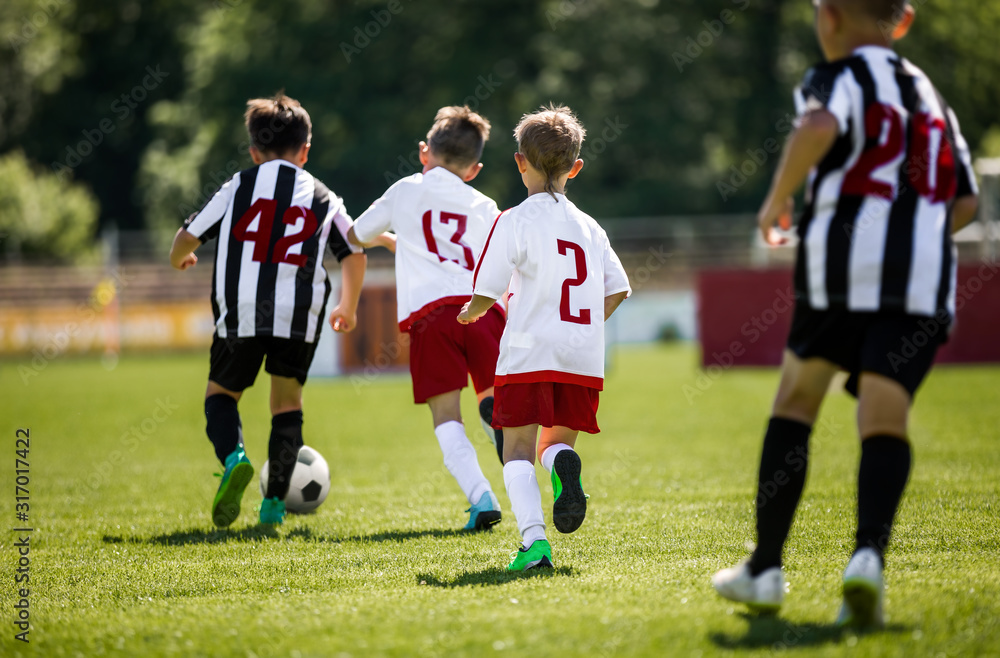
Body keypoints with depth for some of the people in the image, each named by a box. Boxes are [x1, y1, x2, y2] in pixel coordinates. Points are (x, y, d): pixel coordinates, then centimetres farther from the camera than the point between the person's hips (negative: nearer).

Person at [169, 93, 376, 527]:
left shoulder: (239, 186, 10)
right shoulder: (323, 198, 14)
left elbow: (188, 237, 10)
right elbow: (354, 254, 16)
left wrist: (179, 259, 34)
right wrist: (348, 308, 31)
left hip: (241, 312, -1)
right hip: (300, 314, 1)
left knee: (221, 391, 16)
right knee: (287, 398, 16)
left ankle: (233, 457, -13)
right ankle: (274, 503, 8)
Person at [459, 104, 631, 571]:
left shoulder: (514, 221, -2)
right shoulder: (589, 227, 14)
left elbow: (486, 294, -4)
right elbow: (618, 290, 12)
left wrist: (470, 313, 17)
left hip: (528, 353, -4)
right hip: (584, 358, 4)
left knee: (518, 448, 1)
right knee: (557, 440, 18)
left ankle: (533, 538, -20)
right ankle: (564, 465, -19)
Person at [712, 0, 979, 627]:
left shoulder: (840, 75, 6)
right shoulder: (929, 94, 25)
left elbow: (818, 128, -18)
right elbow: (965, 203, 23)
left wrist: (777, 200, -5)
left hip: (844, 256, -3)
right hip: (925, 276, 3)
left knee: (796, 399, 12)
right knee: (885, 420, -3)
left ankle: (766, 569, 14)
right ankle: (870, 552, -29)